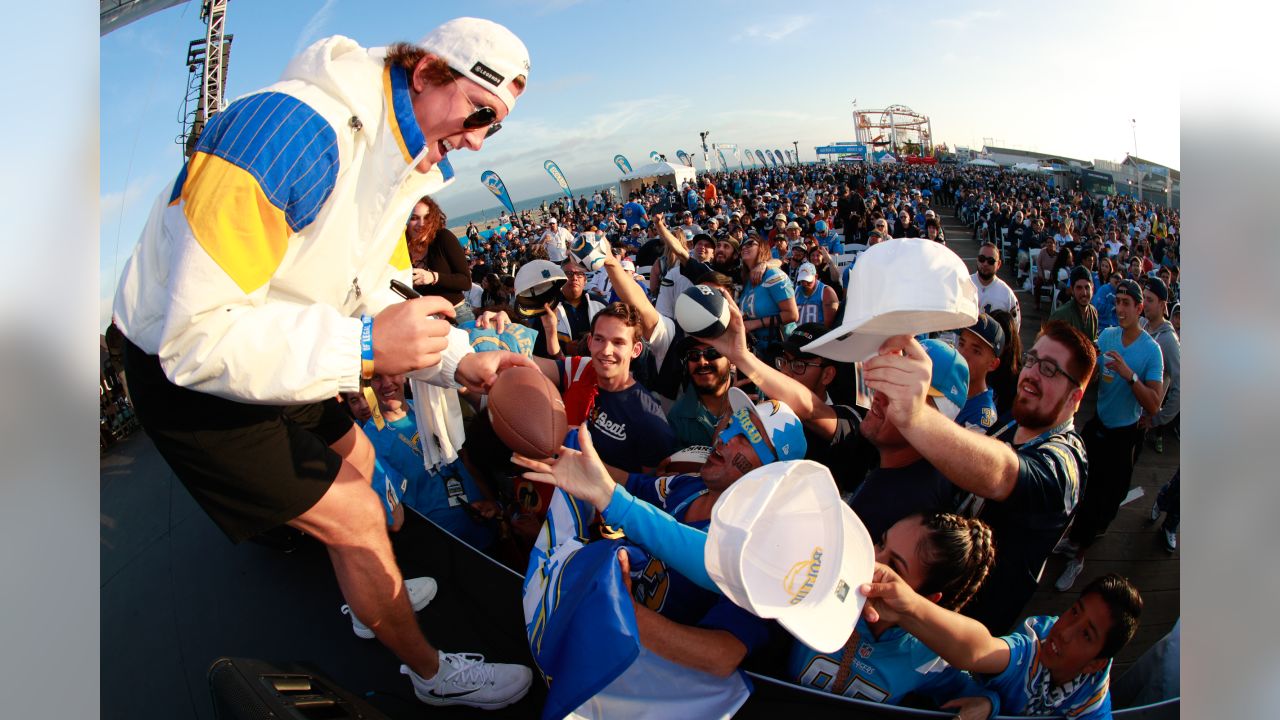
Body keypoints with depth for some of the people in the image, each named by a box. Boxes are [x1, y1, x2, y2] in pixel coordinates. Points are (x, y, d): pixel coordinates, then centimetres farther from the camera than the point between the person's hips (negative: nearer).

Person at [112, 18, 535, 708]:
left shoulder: (398, 162, -2)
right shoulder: (289, 127, -34)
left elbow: (369, 300, 3)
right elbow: (195, 335, -35)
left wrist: (458, 361, -12)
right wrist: (363, 345, -38)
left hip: (272, 365, 9)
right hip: (187, 374, -9)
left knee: (356, 461, 23)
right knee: (356, 515, -5)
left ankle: (370, 595, 50)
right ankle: (431, 673, 18)